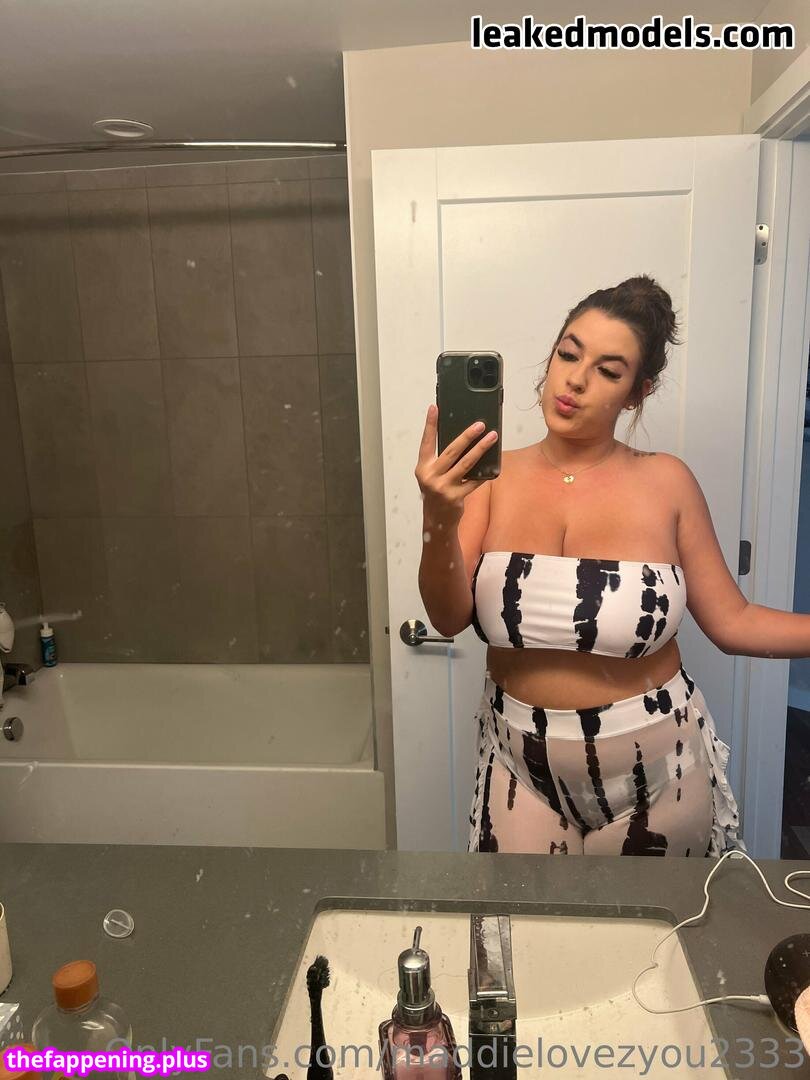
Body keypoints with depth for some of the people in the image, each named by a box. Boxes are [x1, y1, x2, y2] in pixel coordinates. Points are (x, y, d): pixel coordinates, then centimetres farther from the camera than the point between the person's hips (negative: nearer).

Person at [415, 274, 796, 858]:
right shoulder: (493, 477, -7)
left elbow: (733, 622, -3)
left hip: (655, 764, 0)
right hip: (524, 765, 1)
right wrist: (439, 520, -32)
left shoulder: (666, 481, -8)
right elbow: (450, 618, -16)